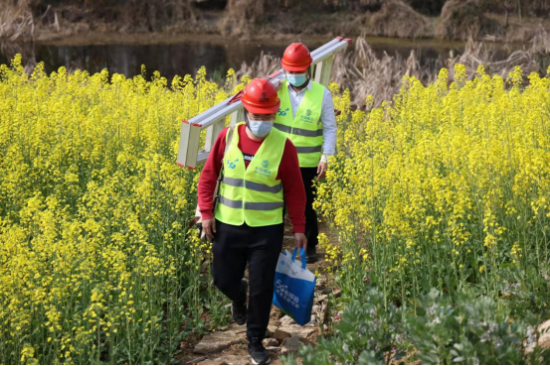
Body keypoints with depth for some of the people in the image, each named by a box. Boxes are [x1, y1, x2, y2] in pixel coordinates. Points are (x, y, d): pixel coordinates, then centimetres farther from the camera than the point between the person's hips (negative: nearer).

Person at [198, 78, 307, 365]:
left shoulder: (283, 145, -11)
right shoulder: (227, 137, -6)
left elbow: (294, 190, -2)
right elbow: (208, 176, 4)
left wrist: (299, 227, -2)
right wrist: (206, 212, -3)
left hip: (266, 230, -2)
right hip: (229, 226, 2)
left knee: (262, 288, 2)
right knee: (224, 280, 11)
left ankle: (255, 342, 21)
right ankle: (239, 295, 49)